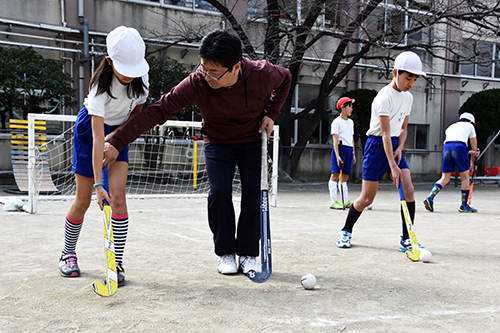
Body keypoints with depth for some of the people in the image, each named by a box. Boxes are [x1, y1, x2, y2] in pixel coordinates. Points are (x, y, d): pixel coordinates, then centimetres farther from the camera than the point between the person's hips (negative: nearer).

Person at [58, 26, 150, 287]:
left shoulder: (141, 77, -18)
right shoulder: (101, 85, -32)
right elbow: (97, 138, -37)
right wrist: (98, 183, -41)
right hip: (89, 131, -3)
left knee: (117, 196, -12)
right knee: (83, 201, 1)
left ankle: (117, 264, -6)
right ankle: (68, 253, 26)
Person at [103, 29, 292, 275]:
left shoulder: (262, 74, -28)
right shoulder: (196, 83, -31)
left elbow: (285, 79, -2)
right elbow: (158, 111, -32)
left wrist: (271, 113, -10)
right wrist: (117, 142, -37)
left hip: (253, 140, 1)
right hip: (217, 142, 0)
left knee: (254, 191, -10)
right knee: (219, 191, -15)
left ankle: (248, 253, 7)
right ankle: (225, 252, 5)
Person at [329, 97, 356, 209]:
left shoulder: (351, 122, 18)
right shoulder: (337, 122, -4)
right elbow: (335, 139, -11)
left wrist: (353, 154, 19)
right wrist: (337, 155, -19)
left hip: (349, 150, 7)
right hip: (340, 149, -7)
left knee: (344, 177, 9)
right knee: (335, 175, -8)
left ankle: (346, 201, 10)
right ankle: (333, 202, -9)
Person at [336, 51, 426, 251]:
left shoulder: (408, 98, 8)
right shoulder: (384, 97, -17)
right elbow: (385, 133, -22)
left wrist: (400, 148, -3)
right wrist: (392, 166, -27)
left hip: (395, 145, 7)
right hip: (377, 145, -7)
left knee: (408, 190, -11)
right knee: (367, 198, -3)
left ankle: (406, 240, -1)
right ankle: (346, 231, 21)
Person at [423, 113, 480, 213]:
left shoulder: (450, 127, 33)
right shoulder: (470, 126, 23)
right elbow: (474, 146, 27)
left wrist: (470, 152, 17)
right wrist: (472, 162, 35)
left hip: (446, 147, 4)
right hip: (459, 147, -4)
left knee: (445, 178, 8)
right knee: (465, 177, 8)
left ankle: (430, 198, -9)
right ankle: (464, 206, 13)